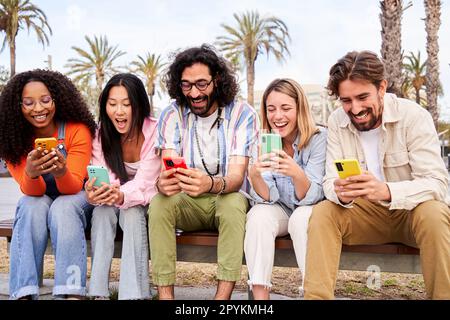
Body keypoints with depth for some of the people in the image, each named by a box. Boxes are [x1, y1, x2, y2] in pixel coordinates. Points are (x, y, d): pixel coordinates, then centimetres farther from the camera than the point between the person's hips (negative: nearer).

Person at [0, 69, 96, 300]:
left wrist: (62, 173, -47)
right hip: (38, 200, 2)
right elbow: (32, 192, -19)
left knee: (63, 207, -33)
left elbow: (73, 187, -23)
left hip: (75, 199, -2)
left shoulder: (77, 130, -19)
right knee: (31, 205, -31)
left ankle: (71, 292, -38)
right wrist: (31, 173, -43)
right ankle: (23, 293, -32)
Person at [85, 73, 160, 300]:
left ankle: (134, 293, -34)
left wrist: (122, 196, -48)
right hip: (113, 202, 3)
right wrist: (94, 193, -42)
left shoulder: (154, 132, -19)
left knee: (132, 214, -33)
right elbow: (105, 179, -17)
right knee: (102, 210, -29)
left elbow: (144, 182, -26)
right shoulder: (101, 133, -8)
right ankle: (98, 292, -30)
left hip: (145, 204, -2)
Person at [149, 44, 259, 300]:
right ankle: (165, 294, -25)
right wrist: (164, 183, -42)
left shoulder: (243, 114, -12)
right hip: (188, 203, 2)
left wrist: (211, 184, -47)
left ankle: (223, 295, -32)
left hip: (228, 199, -2)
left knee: (233, 203, -35)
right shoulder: (172, 115, -5)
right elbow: (168, 167, -16)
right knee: (159, 203, -28)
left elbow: (237, 176, -22)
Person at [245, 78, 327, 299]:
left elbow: (310, 197, -23)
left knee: (302, 217, -33)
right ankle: (260, 294, -28)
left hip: (310, 212, -2)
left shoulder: (318, 138, -17)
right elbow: (267, 197, -16)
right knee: (259, 215, -28)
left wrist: (297, 173, -44)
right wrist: (254, 176, -37)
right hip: (280, 211, 2)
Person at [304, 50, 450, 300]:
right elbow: (330, 182, -9)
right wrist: (341, 193, -35)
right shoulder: (337, 122, -6)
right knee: (322, 213, -22)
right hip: (368, 214, 3)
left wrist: (386, 191, -43)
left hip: (413, 211, -2)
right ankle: (316, 295, -16)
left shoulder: (414, 116, -18)